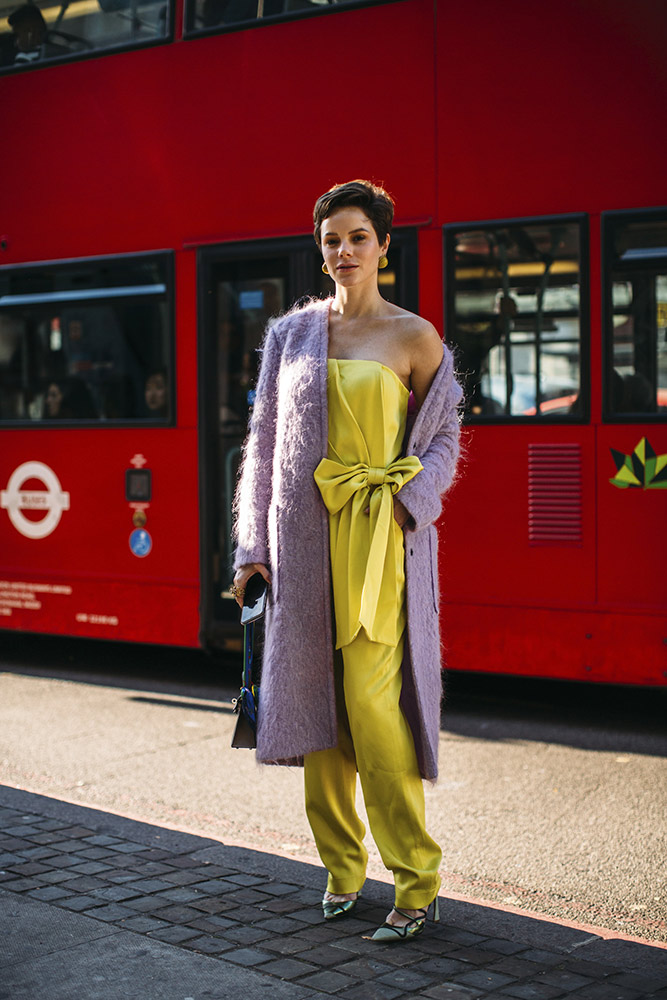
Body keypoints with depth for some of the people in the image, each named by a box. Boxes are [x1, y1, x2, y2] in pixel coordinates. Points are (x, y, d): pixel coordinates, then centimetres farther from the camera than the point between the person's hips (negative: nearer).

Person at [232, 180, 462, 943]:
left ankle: (416, 883, -1)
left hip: (376, 540, -4)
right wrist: (252, 545, 8)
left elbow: (444, 437, 7)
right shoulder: (292, 332, 11)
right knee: (315, 701, 6)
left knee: (372, 707, -11)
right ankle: (342, 867, 21)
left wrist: (406, 505, -11)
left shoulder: (414, 338, 1)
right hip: (303, 537, 4)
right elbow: (265, 438, 12)